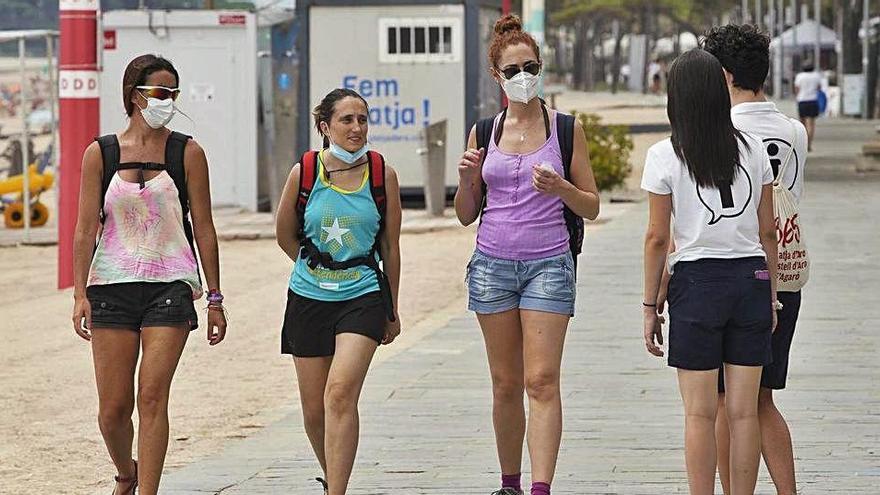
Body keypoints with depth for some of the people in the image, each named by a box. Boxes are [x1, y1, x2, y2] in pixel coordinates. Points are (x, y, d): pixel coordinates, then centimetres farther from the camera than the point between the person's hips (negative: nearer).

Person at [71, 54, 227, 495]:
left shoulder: (187, 153, 3)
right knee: (113, 407, 2)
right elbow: (86, 228, 3)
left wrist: (214, 298, 3)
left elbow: (203, 228, 5)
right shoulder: (100, 153, 4)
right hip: (112, 286, 1)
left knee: (152, 397, -11)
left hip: (170, 286, -1)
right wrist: (81, 293, -6)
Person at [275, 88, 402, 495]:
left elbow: (390, 247, 7)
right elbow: (285, 235, 12)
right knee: (314, 410, 8)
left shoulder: (382, 174, -2)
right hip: (309, 298, 2)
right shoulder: (304, 172, -4)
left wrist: (392, 311, 12)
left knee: (341, 394, -19)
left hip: (363, 297, -2)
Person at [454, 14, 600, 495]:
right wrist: (467, 179, -7)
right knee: (506, 383, 7)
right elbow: (466, 215, 13)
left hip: (548, 265, -3)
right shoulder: (484, 133, 8)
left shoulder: (565, 129, 3)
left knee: (542, 381, -11)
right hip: (493, 263, 3)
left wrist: (561, 189, -15)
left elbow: (591, 207, 5)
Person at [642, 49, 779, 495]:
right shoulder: (753, 150, 4)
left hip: (696, 279, -3)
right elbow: (767, 231, 6)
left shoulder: (664, 157, -5)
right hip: (751, 278, 3)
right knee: (744, 412, 6)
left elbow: (657, 237, -4)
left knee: (700, 413, 2)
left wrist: (650, 306, 3)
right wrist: (771, 294, 15)